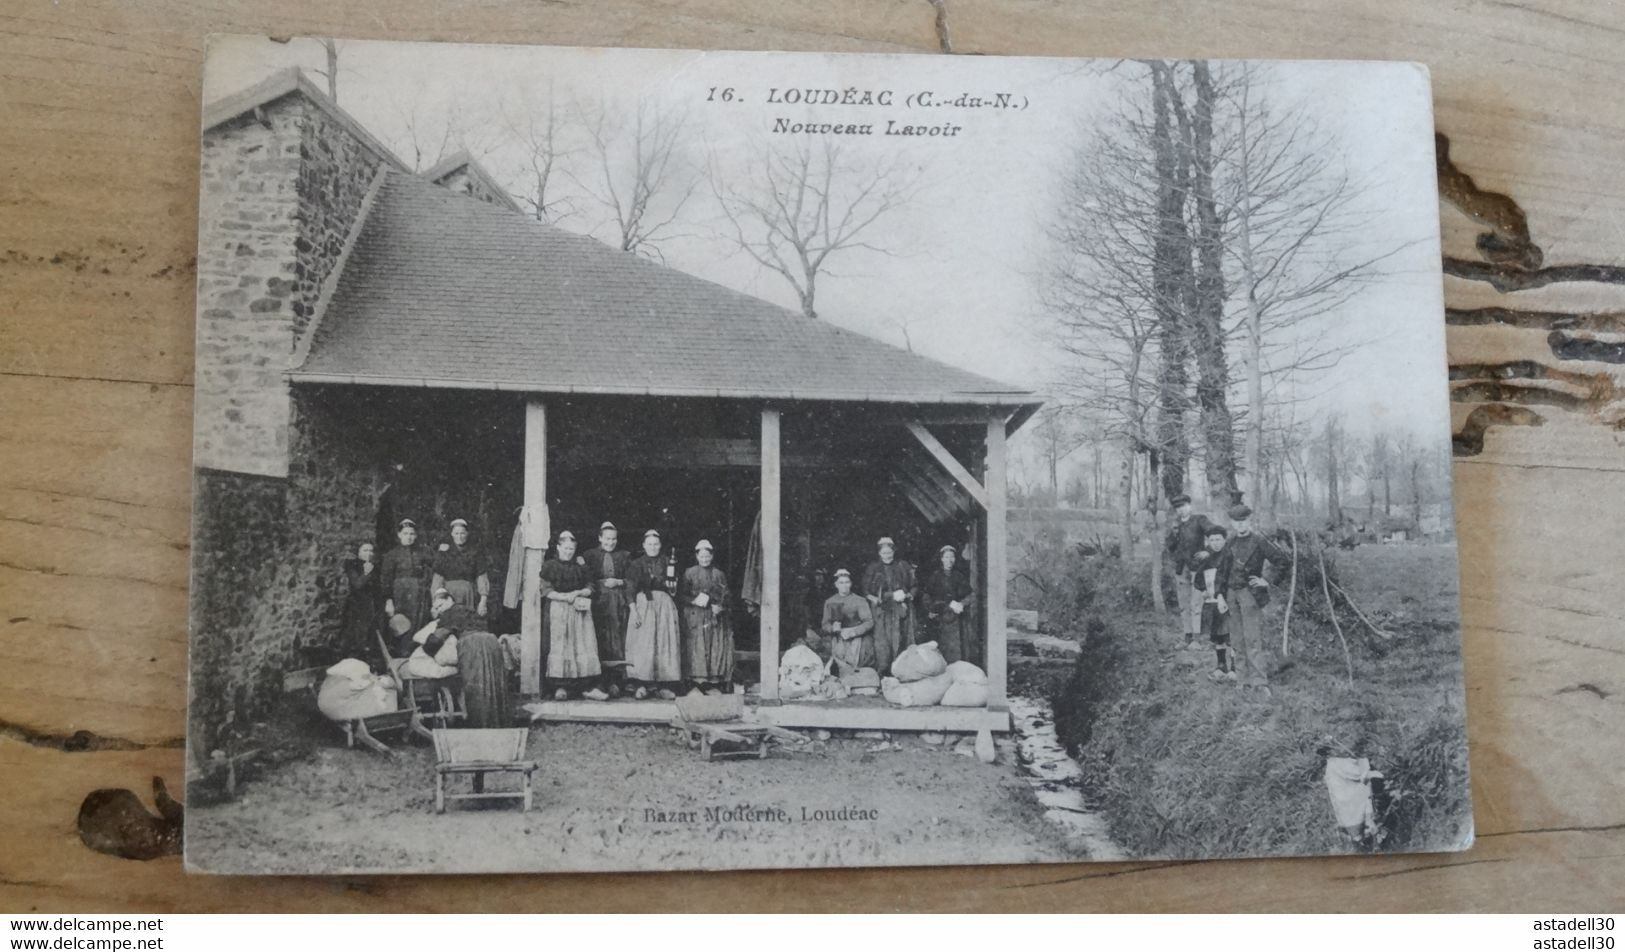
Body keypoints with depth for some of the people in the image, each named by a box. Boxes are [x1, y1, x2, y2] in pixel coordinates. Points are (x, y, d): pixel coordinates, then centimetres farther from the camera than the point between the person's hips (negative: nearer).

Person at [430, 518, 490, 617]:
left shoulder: (475, 553, 4)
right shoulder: (444, 552, 6)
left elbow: (482, 577, 1)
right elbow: (437, 577, 4)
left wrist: (483, 600, -7)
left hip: (469, 597, 0)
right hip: (447, 596, 0)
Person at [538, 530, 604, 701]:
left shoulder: (581, 566, 15)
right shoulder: (550, 566, 6)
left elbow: (590, 588, 10)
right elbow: (546, 591, -3)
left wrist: (577, 593, -9)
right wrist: (564, 597, -15)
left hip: (580, 610, 2)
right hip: (558, 610, -2)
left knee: (585, 646, -6)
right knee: (559, 646, -7)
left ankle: (589, 687, -9)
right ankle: (560, 687, -8)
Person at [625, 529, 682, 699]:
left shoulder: (666, 562, 13)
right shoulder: (636, 564, 6)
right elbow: (630, 590, -1)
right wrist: (633, 610, -10)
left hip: (664, 604, 2)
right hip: (643, 604, -2)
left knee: (665, 642, -3)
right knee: (643, 643, -8)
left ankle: (662, 685, -1)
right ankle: (642, 684, -7)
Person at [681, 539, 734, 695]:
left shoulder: (719, 575, 11)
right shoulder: (689, 573, 6)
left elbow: (727, 597, 8)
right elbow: (682, 595, 2)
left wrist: (720, 606, -11)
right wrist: (695, 600, -15)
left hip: (715, 617, 2)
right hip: (695, 617, -2)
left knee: (717, 649, -2)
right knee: (696, 649, -9)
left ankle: (713, 684, 3)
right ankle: (697, 682, -8)